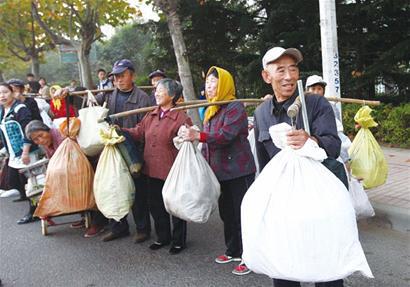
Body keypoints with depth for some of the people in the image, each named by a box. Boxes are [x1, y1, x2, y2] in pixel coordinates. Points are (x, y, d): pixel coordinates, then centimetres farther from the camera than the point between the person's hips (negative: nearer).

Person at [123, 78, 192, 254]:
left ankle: (178, 241, 27)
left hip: (172, 173, -7)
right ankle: (163, 237, 37)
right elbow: (138, 132, 7)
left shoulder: (181, 118, -13)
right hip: (153, 172, 7)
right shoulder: (151, 116, 10)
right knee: (156, 206, 18)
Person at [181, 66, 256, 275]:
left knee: (242, 214, -2)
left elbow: (226, 135, -26)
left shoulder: (235, 107, -12)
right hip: (220, 171, 9)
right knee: (226, 213, 17)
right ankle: (233, 251, 32)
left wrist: (199, 136, -36)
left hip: (238, 171, -9)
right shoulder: (210, 111, 15)